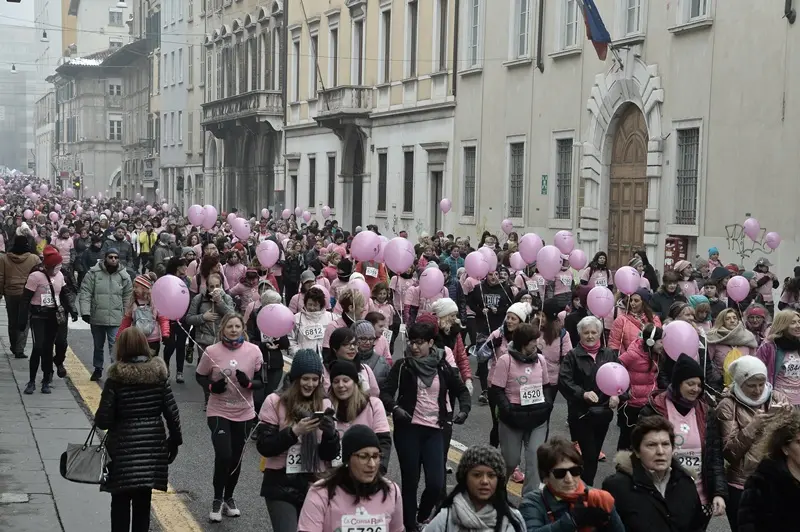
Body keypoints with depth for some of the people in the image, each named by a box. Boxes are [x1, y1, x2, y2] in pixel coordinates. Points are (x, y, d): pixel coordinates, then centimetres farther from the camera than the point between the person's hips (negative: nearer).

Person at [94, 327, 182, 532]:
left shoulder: (116, 378, -12)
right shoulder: (158, 374, -3)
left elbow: (103, 420, -12)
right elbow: (171, 412, -2)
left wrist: (99, 419, 10)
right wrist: (175, 440, 9)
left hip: (123, 448, -3)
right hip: (152, 446, 3)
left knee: (120, 503, 9)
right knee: (143, 502, 14)